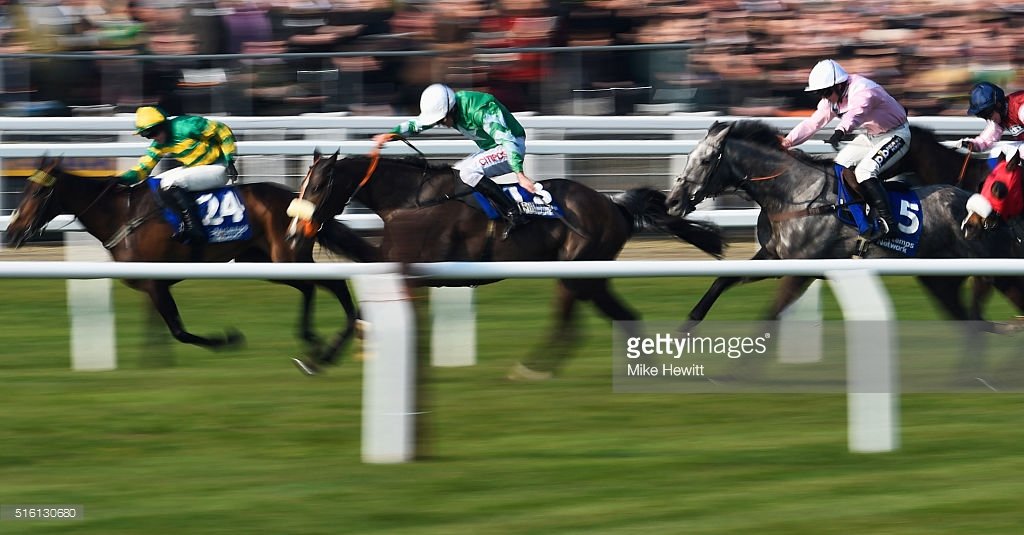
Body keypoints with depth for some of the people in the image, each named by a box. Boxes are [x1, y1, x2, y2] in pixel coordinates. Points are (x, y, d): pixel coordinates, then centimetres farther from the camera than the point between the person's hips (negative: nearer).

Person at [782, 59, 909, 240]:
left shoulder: (863, 91, -31)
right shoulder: (832, 99, -3)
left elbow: (855, 113, -52)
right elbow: (813, 123, -3)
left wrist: (841, 130, -71)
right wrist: (788, 141, -15)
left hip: (895, 135, -9)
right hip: (871, 136, 9)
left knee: (865, 171, -27)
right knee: (839, 166, 7)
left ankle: (886, 221, -25)